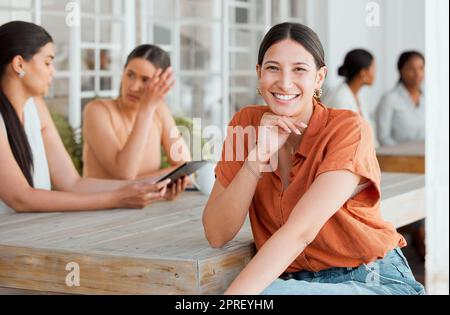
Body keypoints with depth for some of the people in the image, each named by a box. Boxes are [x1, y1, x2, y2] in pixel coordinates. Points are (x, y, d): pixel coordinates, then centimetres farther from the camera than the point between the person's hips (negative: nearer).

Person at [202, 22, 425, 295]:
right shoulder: (247, 123, 0)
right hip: (297, 280, 4)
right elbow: (217, 236, -7)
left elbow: (299, 231, -26)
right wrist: (257, 157, -19)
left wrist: (233, 295, -35)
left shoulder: (349, 129, -14)